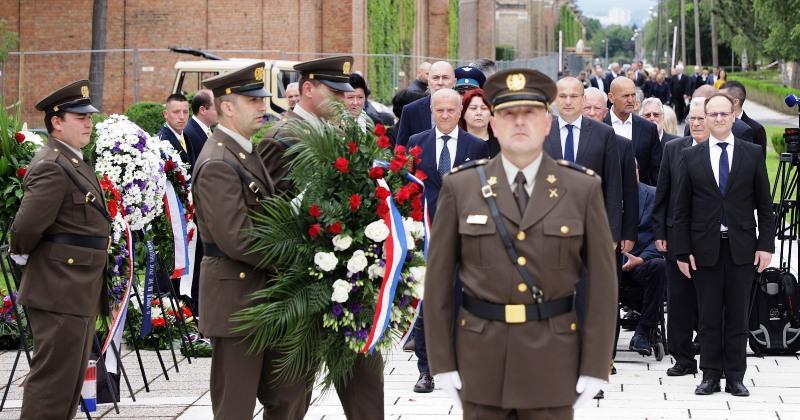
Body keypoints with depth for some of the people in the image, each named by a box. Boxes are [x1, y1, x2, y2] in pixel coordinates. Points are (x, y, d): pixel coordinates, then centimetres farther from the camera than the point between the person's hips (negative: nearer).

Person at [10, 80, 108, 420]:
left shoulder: (76, 162, 15)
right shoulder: (51, 168, -18)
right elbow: (26, 226, -24)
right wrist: (23, 255, -6)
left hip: (80, 290, 10)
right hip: (60, 292, -10)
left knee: (71, 378, 16)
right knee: (52, 379, -6)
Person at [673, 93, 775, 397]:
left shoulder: (753, 154, 5)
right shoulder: (690, 157, 4)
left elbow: (764, 204, 5)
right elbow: (682, 209, 4)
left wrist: (766, 244, -2)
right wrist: (682, 251, -1)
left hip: (742, 248, 0)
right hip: (705, 248, 0)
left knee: (738, 315, 4)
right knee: (709, 316, 3)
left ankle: (735, 377, 9)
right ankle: (710, 375, 10)